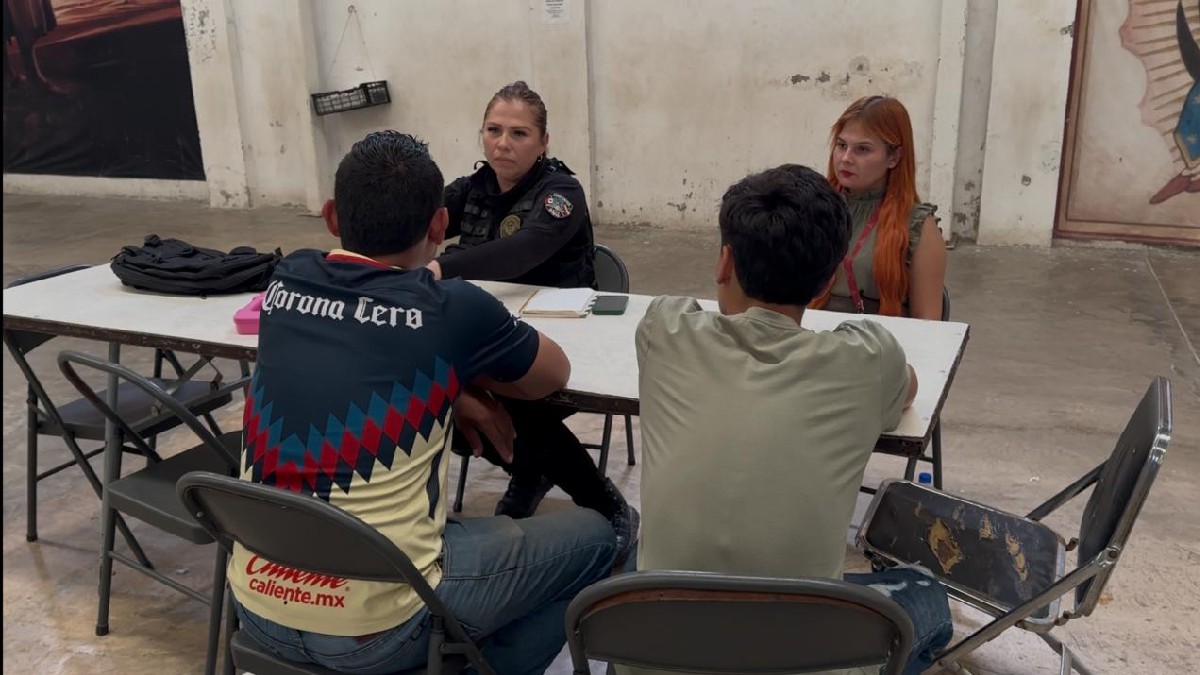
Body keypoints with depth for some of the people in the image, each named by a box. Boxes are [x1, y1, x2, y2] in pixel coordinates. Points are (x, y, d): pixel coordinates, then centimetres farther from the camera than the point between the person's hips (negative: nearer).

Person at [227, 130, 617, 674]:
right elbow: (555, 373, 8)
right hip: (374, 631, -6)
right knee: (592, 537, 11)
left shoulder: (286, 281, 2)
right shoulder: (454, 310, -11)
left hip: (258, 609, 6)